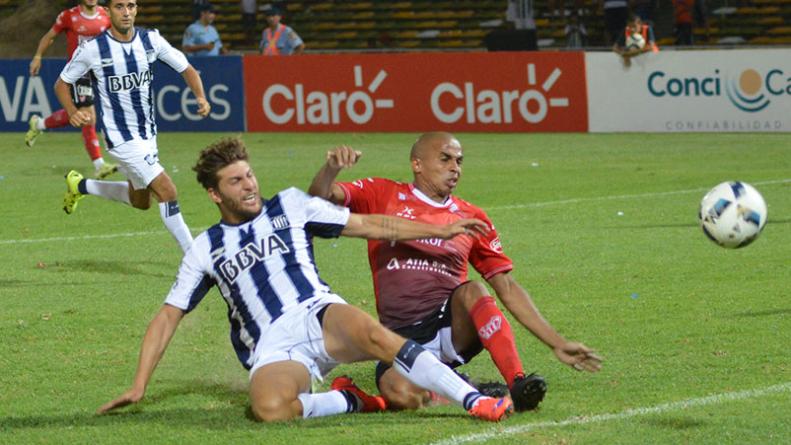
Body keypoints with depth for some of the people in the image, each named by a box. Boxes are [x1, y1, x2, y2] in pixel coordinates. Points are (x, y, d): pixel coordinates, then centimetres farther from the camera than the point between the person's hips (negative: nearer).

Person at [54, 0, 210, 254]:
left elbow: (186, 69, 5)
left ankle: (80, 186, 42)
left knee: (141, 201, 22)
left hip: (148, 132, 6)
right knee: (167, 191, -17)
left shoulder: (151, 40, -4)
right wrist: (72, 111, -20)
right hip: (121, 136, -6)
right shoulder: (93, 49, -14)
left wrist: (200, 97, -13)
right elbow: (62, 83, -2)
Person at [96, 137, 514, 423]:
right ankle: (353, 402, -13)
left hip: (318, 315, 0)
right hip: (271, 349, 0)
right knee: (269, 407, -37)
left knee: (373, 334, -36)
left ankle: (476, 401, -40)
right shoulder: (206, 249, 17)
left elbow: (369, 226, 18)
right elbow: (167, 317, 18)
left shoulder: (289, 206, 17)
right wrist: (139, 386, 8)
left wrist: (441, 230, 13)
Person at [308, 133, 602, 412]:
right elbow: (320, 197, 0)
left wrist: (557, 343, 8)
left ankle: (518, 384, -35)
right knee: (400, 395, -34)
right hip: (403, 336, -2)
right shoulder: (384, 196, 10)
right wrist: (331, 168, -25)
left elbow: (507, 288, 14)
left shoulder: (471, 218, 14)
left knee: (471, 290, -32)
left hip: (453, 327, 2)